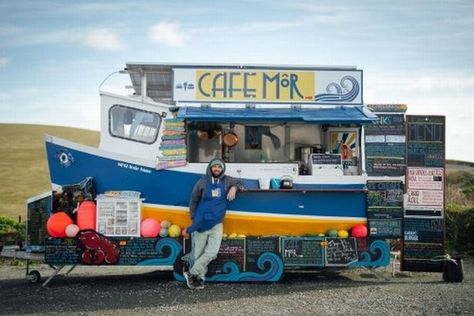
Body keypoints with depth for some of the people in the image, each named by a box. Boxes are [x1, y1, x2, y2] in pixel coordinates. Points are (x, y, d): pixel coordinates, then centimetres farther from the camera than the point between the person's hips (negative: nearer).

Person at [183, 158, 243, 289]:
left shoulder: (227, 181, 7)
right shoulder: (203, 182, 2)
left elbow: (239, 182, 23)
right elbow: (193, 201, 9)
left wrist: (234, 188, 0)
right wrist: (194, 218, 3)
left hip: (216, 225, 2)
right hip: (201, 224, -2)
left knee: (212, 252, -12)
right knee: (198, 253, -2)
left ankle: (192, 273, -1)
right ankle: (199, 278, 13)